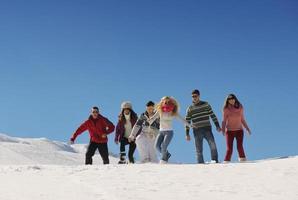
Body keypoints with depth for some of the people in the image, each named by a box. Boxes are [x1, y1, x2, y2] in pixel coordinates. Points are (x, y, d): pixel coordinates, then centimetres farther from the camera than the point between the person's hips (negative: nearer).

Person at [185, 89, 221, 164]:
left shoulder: (206, 104, 8)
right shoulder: (190, 109, 7)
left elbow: (212, 115, 7)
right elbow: (187, 121, 7)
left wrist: (217, 126, -1)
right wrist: (187, 134, 2)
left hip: (207, 129, 0)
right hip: (197, 131, 0)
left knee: (213, 146, -15)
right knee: (199, 150, 0)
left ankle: (215, 161, -8)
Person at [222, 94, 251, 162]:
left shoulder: (240, 107, 3)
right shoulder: (226, 109, -4)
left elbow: (242, 120, 11)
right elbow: (224, 121, -3)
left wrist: (247, 128, 10)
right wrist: (223, 130, -16)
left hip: (239, 130, 1)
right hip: (229, 131, -1)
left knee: (239, 146, -16)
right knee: (229, 148, -8)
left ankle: (243, 159, -9)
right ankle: (226, 162, 0)